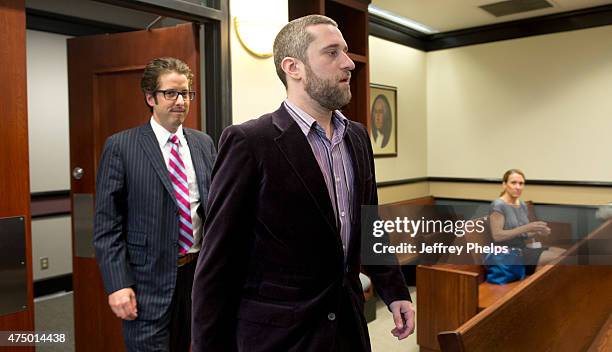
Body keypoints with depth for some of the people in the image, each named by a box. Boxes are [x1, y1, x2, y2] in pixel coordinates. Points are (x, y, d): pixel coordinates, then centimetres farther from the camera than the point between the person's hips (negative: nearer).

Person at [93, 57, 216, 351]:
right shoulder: (120, 147, -6)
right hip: (148, 279, -4)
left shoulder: (204, 143, 7)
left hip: (199, 270, 5)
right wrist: (118, 284, -13)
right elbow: (107, 225, -7)